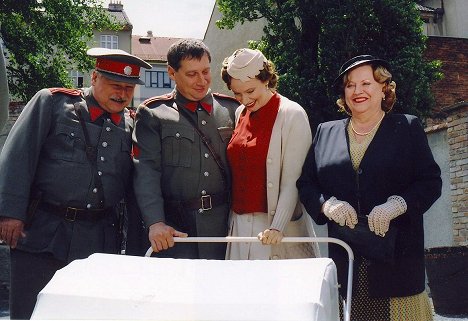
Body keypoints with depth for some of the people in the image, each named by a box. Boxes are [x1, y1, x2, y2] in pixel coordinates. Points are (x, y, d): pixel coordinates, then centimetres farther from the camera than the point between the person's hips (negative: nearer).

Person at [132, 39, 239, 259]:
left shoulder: (232, 109, 11)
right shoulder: (152, 114, 4)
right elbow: (146, 173, -4)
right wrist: (155, 222, -17)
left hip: (224, 227, 2)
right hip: (174, 232, -2)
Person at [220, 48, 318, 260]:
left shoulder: (291, 115, -8)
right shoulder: (240, 113, 11)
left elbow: (292, 181, -12)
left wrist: (277, 227, -19)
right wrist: (233, 218, 8)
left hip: (274, 228, -5)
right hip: (239, 223, 6)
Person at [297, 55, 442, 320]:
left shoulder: (408, 127, 7)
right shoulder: (326, 132, 14)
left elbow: (431, 181, 1)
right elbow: (306, 183, 11)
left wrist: (397, 204, -16)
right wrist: (327, 204, -9)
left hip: (396, 253, -2)